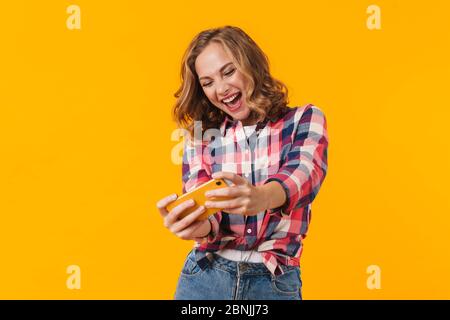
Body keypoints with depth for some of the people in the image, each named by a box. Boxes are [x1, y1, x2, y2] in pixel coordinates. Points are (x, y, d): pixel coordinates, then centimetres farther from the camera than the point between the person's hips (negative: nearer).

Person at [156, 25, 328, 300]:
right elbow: (201, 205, -6)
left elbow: (302, 175, -21)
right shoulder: (200, 135, 3)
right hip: (204, 277, 2)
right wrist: (199, 226, -30)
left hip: (277, 282, -1)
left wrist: (262, 197, -43)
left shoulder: (304, 120, -2)